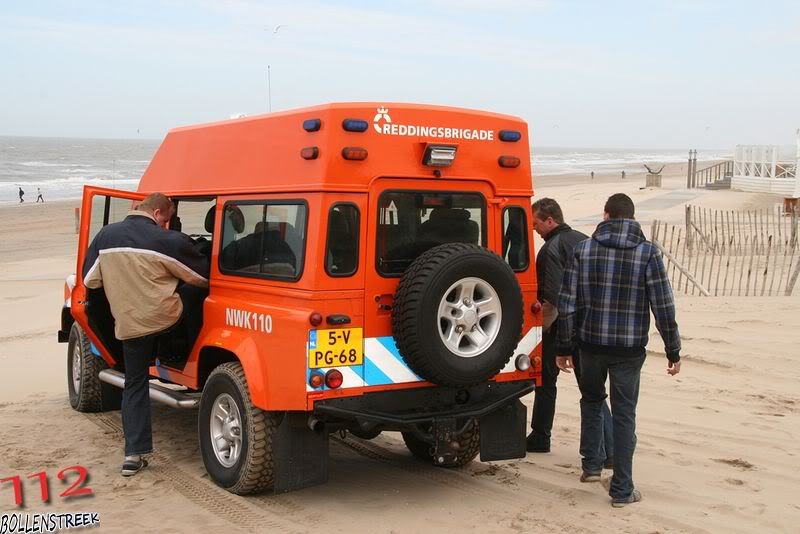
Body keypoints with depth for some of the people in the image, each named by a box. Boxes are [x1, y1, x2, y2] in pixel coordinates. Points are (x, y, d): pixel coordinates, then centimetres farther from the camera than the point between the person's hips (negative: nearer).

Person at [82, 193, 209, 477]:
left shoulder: (105, 236, 3)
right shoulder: (168, 241, -11)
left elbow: (89, 280, 10)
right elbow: (203, 277, -4)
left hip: (128, 323, 4)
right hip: (165, 315, -4)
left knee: (135, 385, 13)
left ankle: (134, 455, 11)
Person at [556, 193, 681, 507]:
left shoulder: (584, 249, -3)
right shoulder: (648, 253, -6)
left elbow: (567, 304, -3)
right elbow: (664, 307, -8)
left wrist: (564, 347, 6)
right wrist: (673, 351, 1)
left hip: (591, 343, 1)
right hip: (629, 349, -1)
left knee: (591, 399, 26)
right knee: (624, 415, 7)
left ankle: (591, 465, 28)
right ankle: (622, 490, 11)